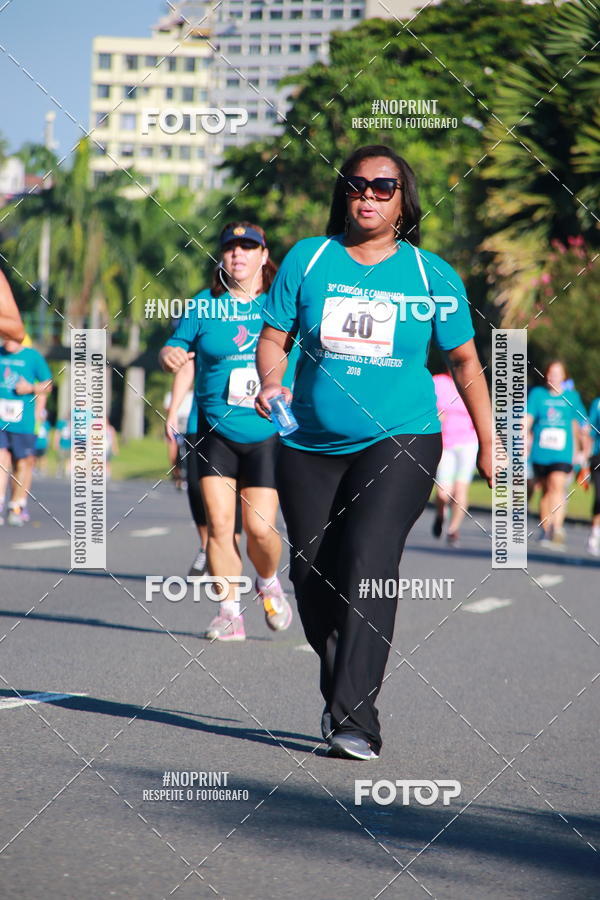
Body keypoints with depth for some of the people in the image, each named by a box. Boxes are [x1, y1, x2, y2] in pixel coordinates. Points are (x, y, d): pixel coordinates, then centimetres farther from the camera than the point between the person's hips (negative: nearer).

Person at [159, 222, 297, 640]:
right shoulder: (204, 306, 5)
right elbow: (176, 348, 12)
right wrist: (170, 356, -11)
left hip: (267, 432, -1)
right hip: (216, 430, 1)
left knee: (259, 527, -8)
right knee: (219, 522, -7)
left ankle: (269, 583, 23)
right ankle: (230, 611, 4)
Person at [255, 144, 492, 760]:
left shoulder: (431, 275, 2)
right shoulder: (308, 259, 4)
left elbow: (463, 361, 10)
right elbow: (274, 337, 7)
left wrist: (488, 445, 12)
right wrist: (271, 383, -14)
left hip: (400, 440, -3)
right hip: (309, 446, 3)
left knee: (368, 560, -20)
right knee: (312, 574, 5)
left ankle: (355, 720, -23)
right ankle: (339, 690, 30)